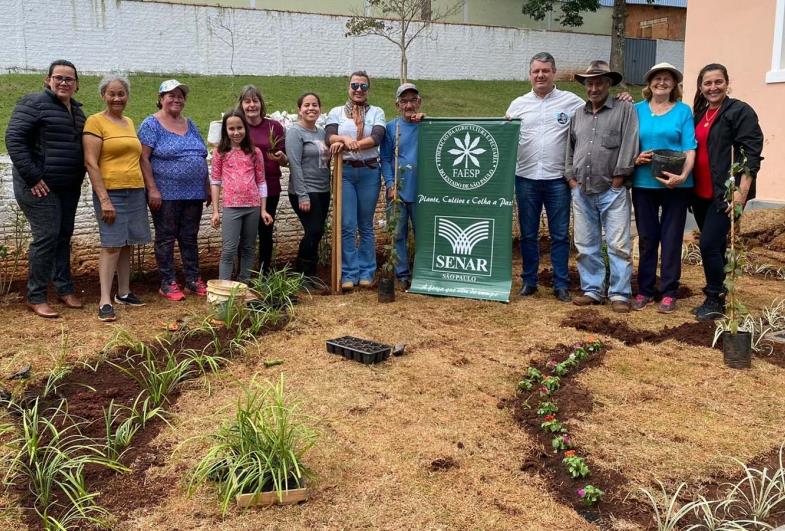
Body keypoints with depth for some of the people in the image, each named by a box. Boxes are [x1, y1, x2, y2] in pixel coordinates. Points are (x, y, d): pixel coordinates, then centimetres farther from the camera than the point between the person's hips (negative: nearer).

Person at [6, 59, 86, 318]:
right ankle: (35, 297, 3)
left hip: (69, 188, 7)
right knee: (46, 237, -8)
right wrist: (32, 177, -19)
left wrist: (79, 178, 13)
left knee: (64, 236, 12)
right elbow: (14, 139, -15)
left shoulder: (77, 110, 14)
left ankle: (64, 288, 23)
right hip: (40, 186, -7)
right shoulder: (34, 103, -9)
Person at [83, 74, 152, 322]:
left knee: (126, 243, 11)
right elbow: (90, 163, -11)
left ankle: (124, 292, 20)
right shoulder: (96, 122, -5)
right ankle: (105, 301, -5)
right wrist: (104, 199, -17)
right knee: (111, 245, -8)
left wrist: (148, 190, 15)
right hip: (111, 191, -6)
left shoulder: (129, 122, 15)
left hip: (135, 191, 6)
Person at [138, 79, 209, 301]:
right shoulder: (152, 124, -3)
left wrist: (207, 187, 14)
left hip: (194, 193, 6)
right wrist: (152, 189, -16)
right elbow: (144, 158, -10)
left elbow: (202, 158, 18)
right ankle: (168, 283, 11)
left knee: (190, 238, 11)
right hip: (166, 194, -5)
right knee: (166, 238, 3)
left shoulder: (190, 125, 15)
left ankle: (193, 280, 20)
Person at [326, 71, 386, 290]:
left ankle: (366, 272, 14)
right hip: (345, 171, 0)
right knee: (347, 226, -2)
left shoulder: (376, 112, 8)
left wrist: (351, 144, -20)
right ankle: (349, 274, 5)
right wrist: (345, 139, -28)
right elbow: (330, 137, -7)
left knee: (366, 226, 7)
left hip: (369, 172, 0)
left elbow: (377, 138, -10)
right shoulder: (336, 112, 10)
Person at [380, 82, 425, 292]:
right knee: (398, 234, 5)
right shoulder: (391, 128, 6)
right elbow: (385, 159, 4)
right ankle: (402, 274, 14)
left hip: (421, 190, 0)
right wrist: (390, 184, -7)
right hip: (397, 190, 1)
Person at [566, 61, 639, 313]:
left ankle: (619, 294, 3)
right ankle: (592, 290, 18)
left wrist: (618, 178, -11)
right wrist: (571, 177, 8)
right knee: (586, 246, 8)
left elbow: (629, 146, -8)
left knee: (618, 245, -4)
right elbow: (570, 148, 19)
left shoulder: (625, 109, 0)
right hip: (582, 191, 5)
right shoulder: (578, 114, 16)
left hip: (612, 191, -5)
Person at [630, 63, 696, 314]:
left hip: (675, 185, -2)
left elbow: (690, 149, -4)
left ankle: (668, 292, 12)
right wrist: (635, 158, -13)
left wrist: (682, 176, -20)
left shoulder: (683, 111, 2)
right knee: (646, 238, 8)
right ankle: (644, 290, 17)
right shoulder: (637, 110, 8)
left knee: (671, 238, 4)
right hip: (643, 183, 2)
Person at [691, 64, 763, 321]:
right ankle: (716, 297, 24)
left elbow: (751, 154, -14)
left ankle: (715, 300, 5)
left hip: (725, 194, -7)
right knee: (715, 246, 13)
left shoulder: (740, 111, -7)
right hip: (701, 193, 7)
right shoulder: (698, 114, 14)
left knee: (709, 244, -10)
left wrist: (742, 191, -21)